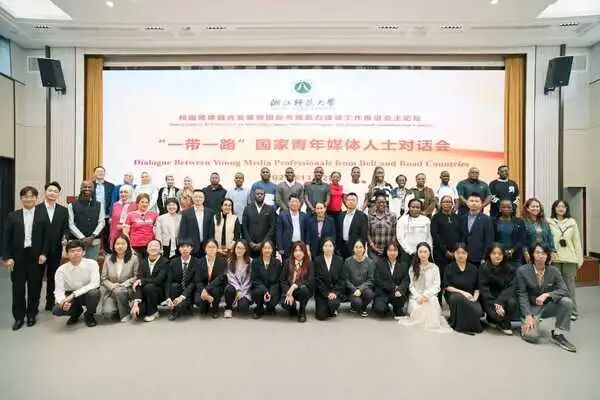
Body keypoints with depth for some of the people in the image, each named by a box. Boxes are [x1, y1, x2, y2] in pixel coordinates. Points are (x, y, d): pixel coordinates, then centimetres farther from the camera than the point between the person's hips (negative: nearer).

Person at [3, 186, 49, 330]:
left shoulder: (43, 215, 2)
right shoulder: (12, 216, 5)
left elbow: (47, 236, -1)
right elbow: (7, 238, 3)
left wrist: (44, 254, -10)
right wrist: (7, 257, -5)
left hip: (36, 257, -1)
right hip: (18, 257, 1)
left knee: (34, 287, 7)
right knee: (18, 288, 7)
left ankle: (31, 314, 23)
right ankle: (18, 317, 20)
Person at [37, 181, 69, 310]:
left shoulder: (63, 210, 5)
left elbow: (65, 228, 4)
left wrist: (64, 238, -15)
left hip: (55, 249, 2)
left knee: (52, 276, 11)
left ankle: (50, 303, 22)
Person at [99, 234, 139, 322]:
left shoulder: (133, 258, -4)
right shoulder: (108, 259, 5)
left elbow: (136, 277, -5)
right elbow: (103, 278, 4)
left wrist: (123, 284, -17)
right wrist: (112, 286, -13)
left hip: (127, 290, -2)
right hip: (111, 291, 2)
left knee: (119, 291, -36)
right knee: (107, 311, -23)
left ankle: (125, 314, -10)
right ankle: (118, 312, 15)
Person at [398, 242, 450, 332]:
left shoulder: (434, 268, 5)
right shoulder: (412, 268, 10)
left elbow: (436, 286, 0)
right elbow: (411, 286, 6)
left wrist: (426, 295, -17)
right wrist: (418, 297, -12)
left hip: (430, 295, -1)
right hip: (416, 296, 1)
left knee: (430, 304, -34)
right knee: (417, 308, -30)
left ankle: (430, 322, -9)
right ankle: (418, 321, -2)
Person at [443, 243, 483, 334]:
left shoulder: (473, 269, 11)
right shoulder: (449, 268, 3)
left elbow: (477, 288, 11)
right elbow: (446, 287, -4)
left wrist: (475, 297, -8)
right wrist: (462, 292, -15)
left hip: (470, 298, 2)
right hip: (453, 295, -2)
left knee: (478, 311, -30)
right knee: (458, 298, -38)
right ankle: (460, 325, -20)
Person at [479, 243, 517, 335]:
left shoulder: (509, 269, -2)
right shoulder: (484, 268, -7)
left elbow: (511, 287, -10)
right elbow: (484, 289, -11)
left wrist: (500, 302, -25)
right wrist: (495, 304, -24)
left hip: (504, 296, 2)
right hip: (489, 298, -2)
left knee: (512, 302, -31)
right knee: (497, 314, -29)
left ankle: (505, 324, -2)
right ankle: (491, 319, 11)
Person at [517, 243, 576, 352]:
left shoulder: (554, 271, -5)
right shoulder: (522, 270, -13)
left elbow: (564, 291, -11)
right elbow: (522, 295, -12)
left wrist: (547, 295, -29)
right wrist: (528, 316, -19)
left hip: (548, 306, 4)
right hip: (531, 307, -3)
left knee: (567, 302, -27)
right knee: (533, 336, -25)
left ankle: (557, 334, -11)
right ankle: (525, 324, 12)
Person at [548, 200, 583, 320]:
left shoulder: (572, 222, 8)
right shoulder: (548, 222, 1)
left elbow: (577, 241, 8)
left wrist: (579, 259, 5)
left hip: (569, 259, 2)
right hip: (554, 258, -1)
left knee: (569, 285, 6)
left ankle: (572, 311, 16)